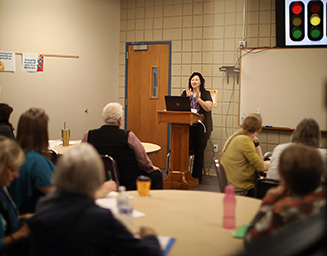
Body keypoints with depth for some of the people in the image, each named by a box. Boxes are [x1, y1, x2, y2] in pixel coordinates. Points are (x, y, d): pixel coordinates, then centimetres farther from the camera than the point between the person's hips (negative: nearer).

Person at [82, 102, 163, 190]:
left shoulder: (87, 136, -9)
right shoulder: (128, 137, -20)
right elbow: (144, 163, -13)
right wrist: (152, 168, 10)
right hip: (131, 185, -5)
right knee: (156, 174, 23)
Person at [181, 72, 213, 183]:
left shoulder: (206, 94, 7)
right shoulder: (185, 93, 14)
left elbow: (209, 108, -7)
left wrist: (197, 98, -15)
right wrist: (188, 97, -10)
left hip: (200, 126, -1)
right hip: (187, 125, 2)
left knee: (199, 152, -1)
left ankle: (197, 177, 7)